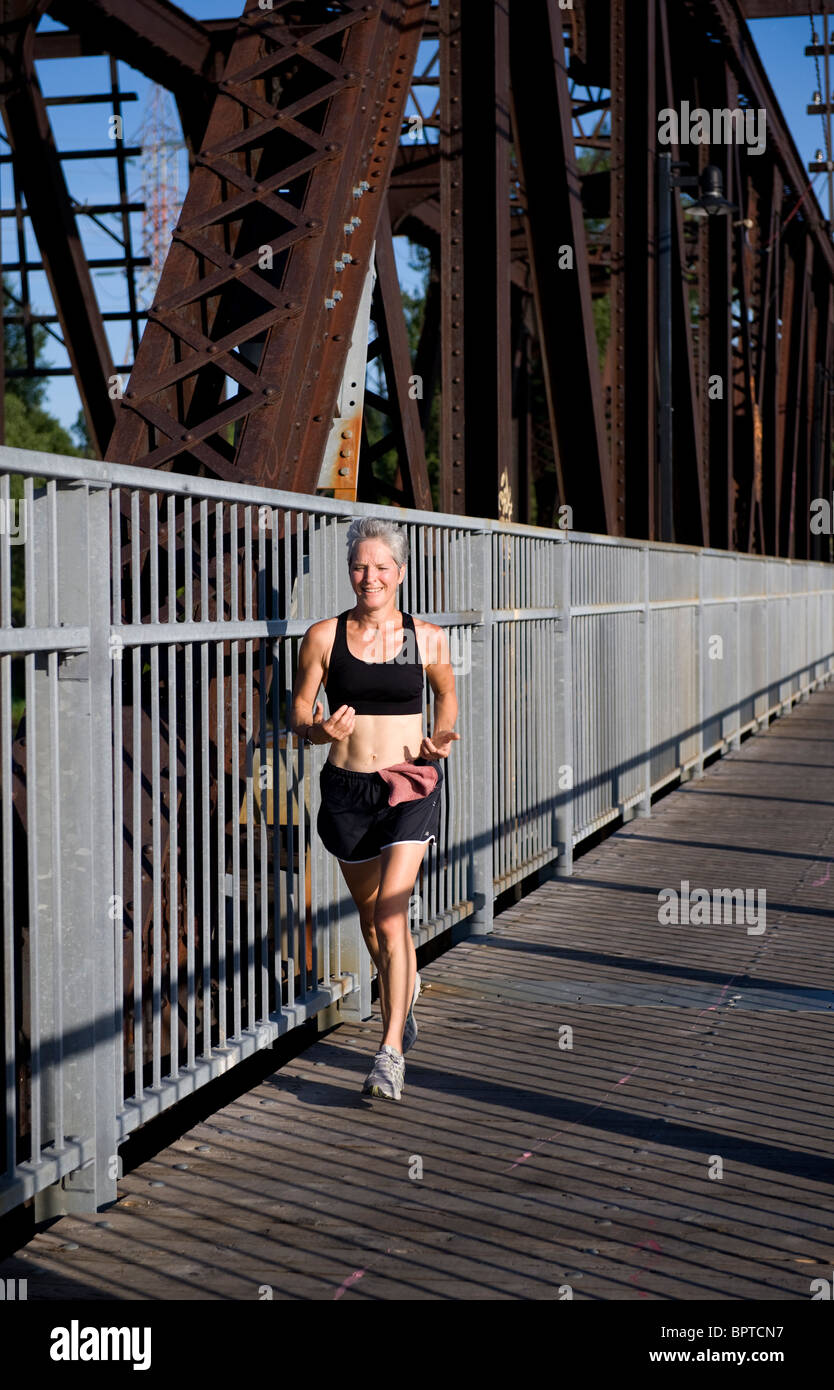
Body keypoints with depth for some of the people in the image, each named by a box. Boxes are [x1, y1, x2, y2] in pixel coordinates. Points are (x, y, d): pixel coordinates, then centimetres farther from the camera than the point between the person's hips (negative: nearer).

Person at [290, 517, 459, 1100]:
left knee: (390, 914, -15)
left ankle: (392, 1051, -7)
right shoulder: (324, 636, -2)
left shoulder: (428, 638, -1)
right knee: (371, 916, 17)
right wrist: (320, 730, -20)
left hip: (410, 786, -2)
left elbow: (448, 695, 17)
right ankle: (405, 987, 49)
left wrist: (442, 738, -2)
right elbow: (299, 713, 2)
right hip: (347, 789, 2)